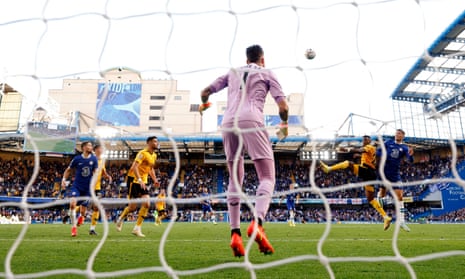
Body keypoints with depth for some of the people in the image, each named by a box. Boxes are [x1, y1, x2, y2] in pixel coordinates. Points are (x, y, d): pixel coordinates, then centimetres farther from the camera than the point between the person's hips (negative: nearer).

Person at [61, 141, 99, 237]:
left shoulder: (94, 159, -1)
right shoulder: (77, 159, -3)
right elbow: (68, 170, 10)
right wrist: (64, 179, -3)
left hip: (87, 187, 1)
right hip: (76, 186, -1)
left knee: (83, 210, 4)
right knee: (72, 203, -23)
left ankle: (81, 217, 43)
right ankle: (74, 227, -10)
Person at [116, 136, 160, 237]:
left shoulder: (154, 156, 11)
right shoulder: (143, 153, -15)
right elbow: (134, 167, -25)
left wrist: (155, 180, 12)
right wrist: (139, 180, -35)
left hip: (143, 182, 7)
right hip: (134, 180, -7)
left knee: (147, 203, -8)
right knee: (133, 207, -3)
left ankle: (137, 228, 0)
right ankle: (120, 219, 28)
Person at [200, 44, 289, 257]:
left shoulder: (233, 72, 28)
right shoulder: (266, 73, 18)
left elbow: (205, 92, 28)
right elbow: (283, 106, 8)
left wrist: (204, 104, 51)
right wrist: (284, 124, 27)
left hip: (228, 124, 4)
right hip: (251, 122, -4)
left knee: (235, 180, 11)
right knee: (267, 178, -2)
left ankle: (235, 234, 4)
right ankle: (257, 224, -25)